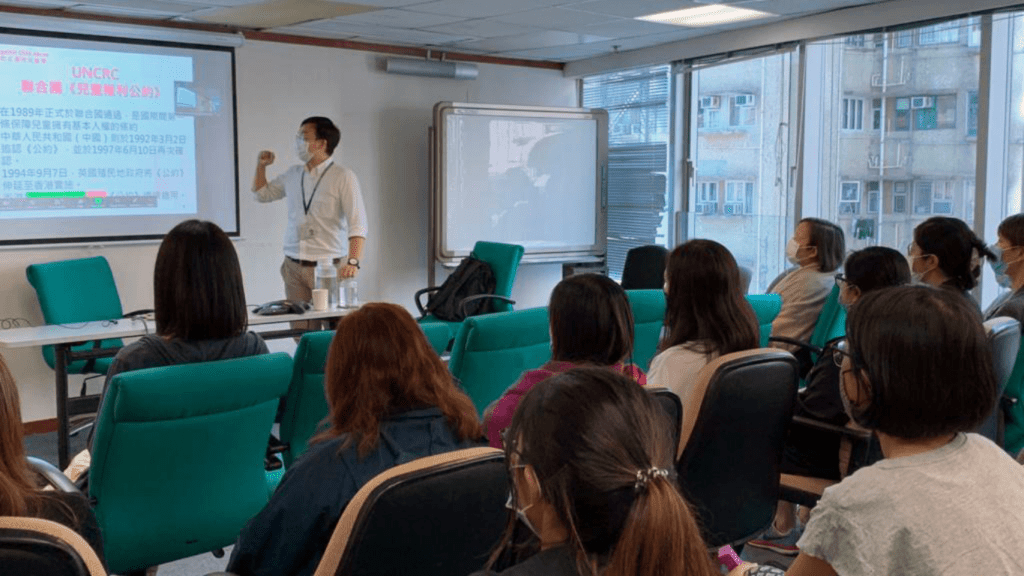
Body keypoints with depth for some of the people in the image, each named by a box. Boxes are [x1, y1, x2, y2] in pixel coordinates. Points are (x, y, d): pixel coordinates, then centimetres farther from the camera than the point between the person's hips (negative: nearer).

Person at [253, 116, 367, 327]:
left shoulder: (343, 177, -8)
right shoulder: (293, 174, 11)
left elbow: (357, 225, -15)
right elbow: (262, 194, 29)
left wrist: (353, 262, -28)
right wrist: (261, 166, 12)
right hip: (293, 266, 5)